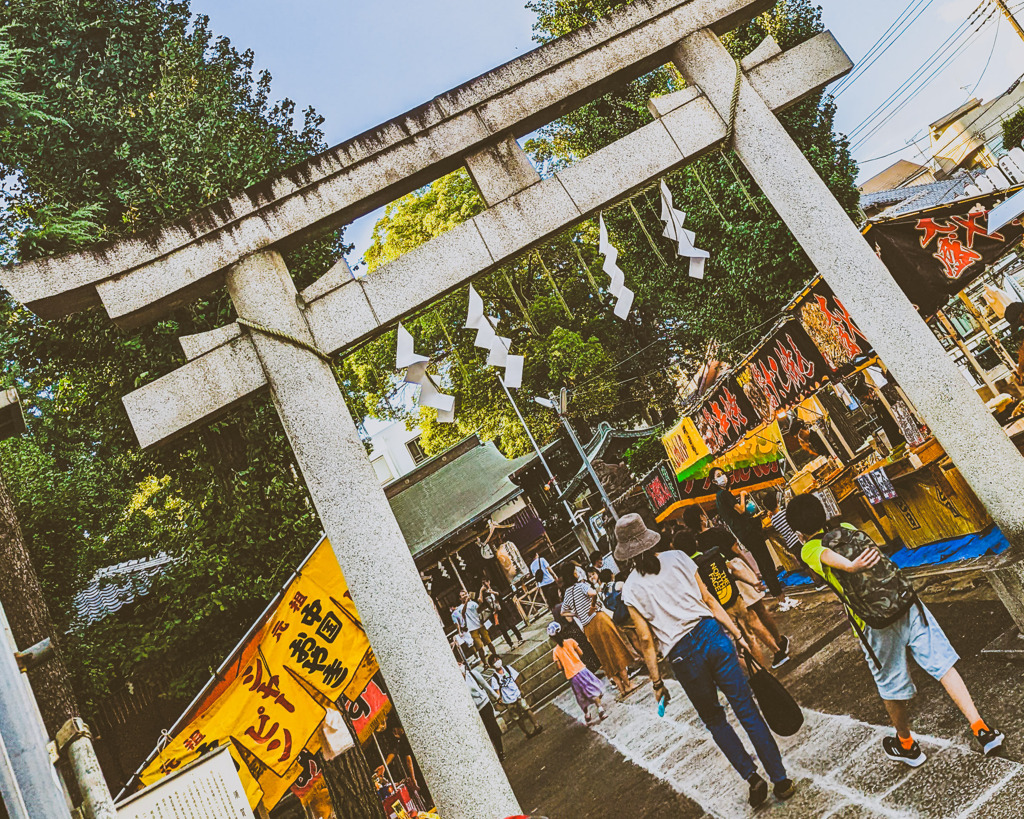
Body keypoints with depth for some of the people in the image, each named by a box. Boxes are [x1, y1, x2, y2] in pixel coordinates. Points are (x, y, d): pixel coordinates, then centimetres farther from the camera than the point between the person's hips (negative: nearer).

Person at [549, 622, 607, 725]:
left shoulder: (555, 652, -2)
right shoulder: (570, 641, -4)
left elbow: (560, 667, -5)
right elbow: (581, 654, -1)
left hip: (571, 676, 1)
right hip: (581, 669, -1)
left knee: (582, 698, 16)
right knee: (593, 691, 11)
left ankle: (587, 717, 22)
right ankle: (600, 710, 2)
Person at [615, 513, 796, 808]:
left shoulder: (631, 588, -3)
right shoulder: (677, 558, 2)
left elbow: (647, 640, -3)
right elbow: (708, 599, 2)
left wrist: (657, 682, 6)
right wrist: (737, 633, 8)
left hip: (683, 655, -1)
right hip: (711, 632, 2)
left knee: (714, 720, 21)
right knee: (746, 709, 11)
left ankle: (752, 776, 11)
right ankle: (780, 780, 16)